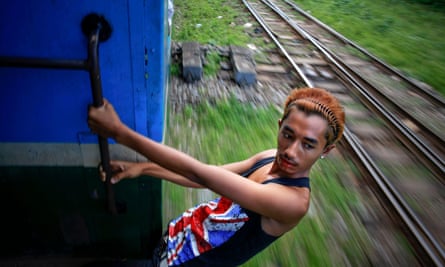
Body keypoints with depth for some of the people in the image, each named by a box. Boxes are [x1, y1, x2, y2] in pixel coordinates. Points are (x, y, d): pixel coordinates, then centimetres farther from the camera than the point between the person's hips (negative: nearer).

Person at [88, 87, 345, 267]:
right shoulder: (271, 158, -9)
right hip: (188, 228, 6)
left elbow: (198, 173, -38)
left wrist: (119, 131, -34)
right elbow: (208, 176, -3)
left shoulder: (294, 201, -34)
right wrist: (144, 168, -10)